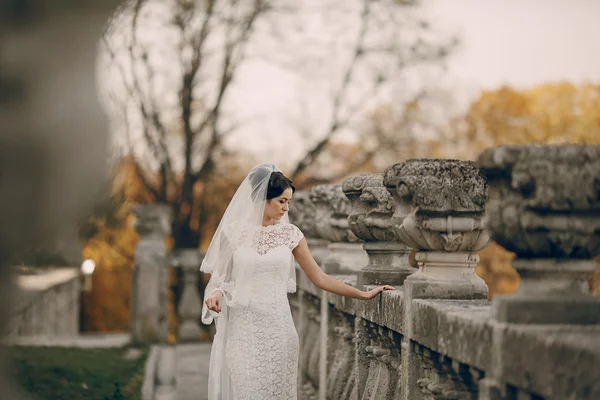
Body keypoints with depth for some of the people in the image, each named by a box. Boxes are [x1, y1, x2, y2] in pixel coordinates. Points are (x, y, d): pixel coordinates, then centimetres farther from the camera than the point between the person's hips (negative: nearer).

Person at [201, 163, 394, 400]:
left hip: (277, 327, 1)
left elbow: (320, 278, 7)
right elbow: (221, 276, 8)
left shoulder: (290, 234, 3)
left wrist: (364, 295, 5)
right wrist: (216, 293, -14)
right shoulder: (234, 231, -1)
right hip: (243, 327, -1)